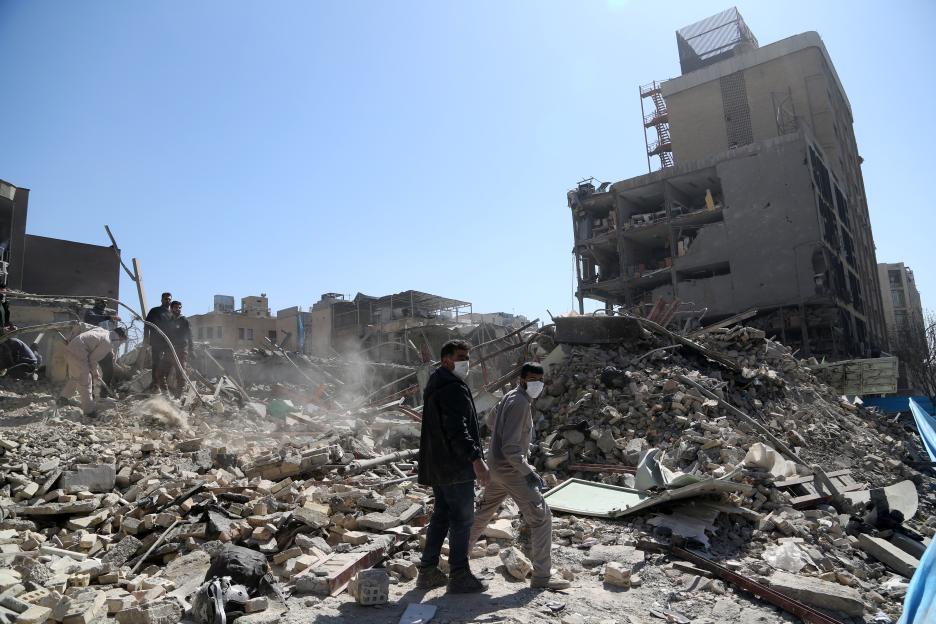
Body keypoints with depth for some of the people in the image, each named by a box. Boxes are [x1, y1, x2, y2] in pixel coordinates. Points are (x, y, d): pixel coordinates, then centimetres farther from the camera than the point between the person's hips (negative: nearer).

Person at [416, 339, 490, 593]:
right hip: (456, 467, -10)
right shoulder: (453, 389, -18)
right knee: (462, 518, 0)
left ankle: (428, 571, 23)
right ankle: (460, 576, 8)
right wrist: (476, 458, -29)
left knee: (441, 515, 16)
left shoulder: (435, 386, 16)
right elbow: (457, 430, -27)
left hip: (437, 465, 10)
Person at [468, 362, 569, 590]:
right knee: (541, 517, -6)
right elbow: (510, 448, -24)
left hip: (496, 467, 10)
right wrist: (530, 473, -22)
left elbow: (491, 423, 25)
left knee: (483, 511, 26)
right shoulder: (519, 403, -20)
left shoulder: (509, 397, 9)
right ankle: (542, 576, -3)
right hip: (510, 469, -10)